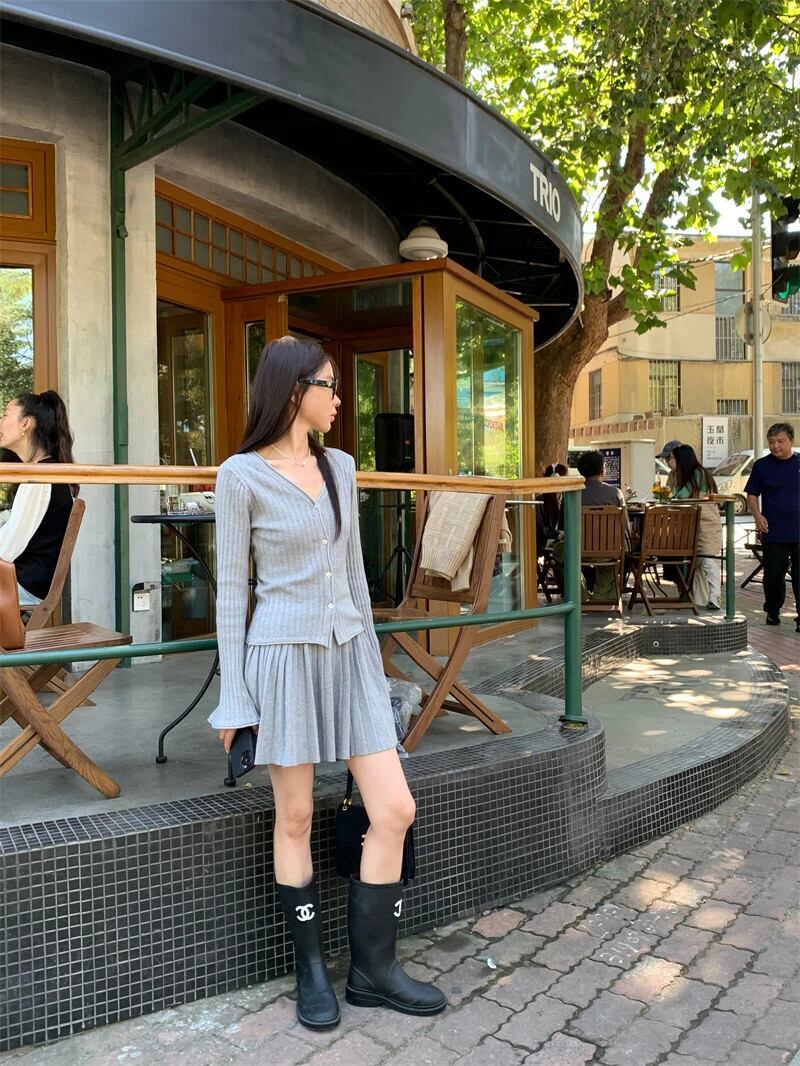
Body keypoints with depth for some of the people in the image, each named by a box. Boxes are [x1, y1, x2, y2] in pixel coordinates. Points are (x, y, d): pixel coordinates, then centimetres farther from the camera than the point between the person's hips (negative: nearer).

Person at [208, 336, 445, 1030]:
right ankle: (311, 971, 26)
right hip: (285, 654, -5)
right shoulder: (242, 474, -6)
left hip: (350, 652, 6)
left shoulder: (340, 467, 10)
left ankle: (373, 969, 19)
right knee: (296, 819, 7)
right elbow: (232, 586, -4)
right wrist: (233, 694, -5)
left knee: (395, 810, 2)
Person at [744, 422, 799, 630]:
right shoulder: (761, 465, 4)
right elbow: (752, 494, 8)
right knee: (773, 575, 6)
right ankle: (772, 611, 25)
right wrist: (757, 515, -9)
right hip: (773, 533, 0)